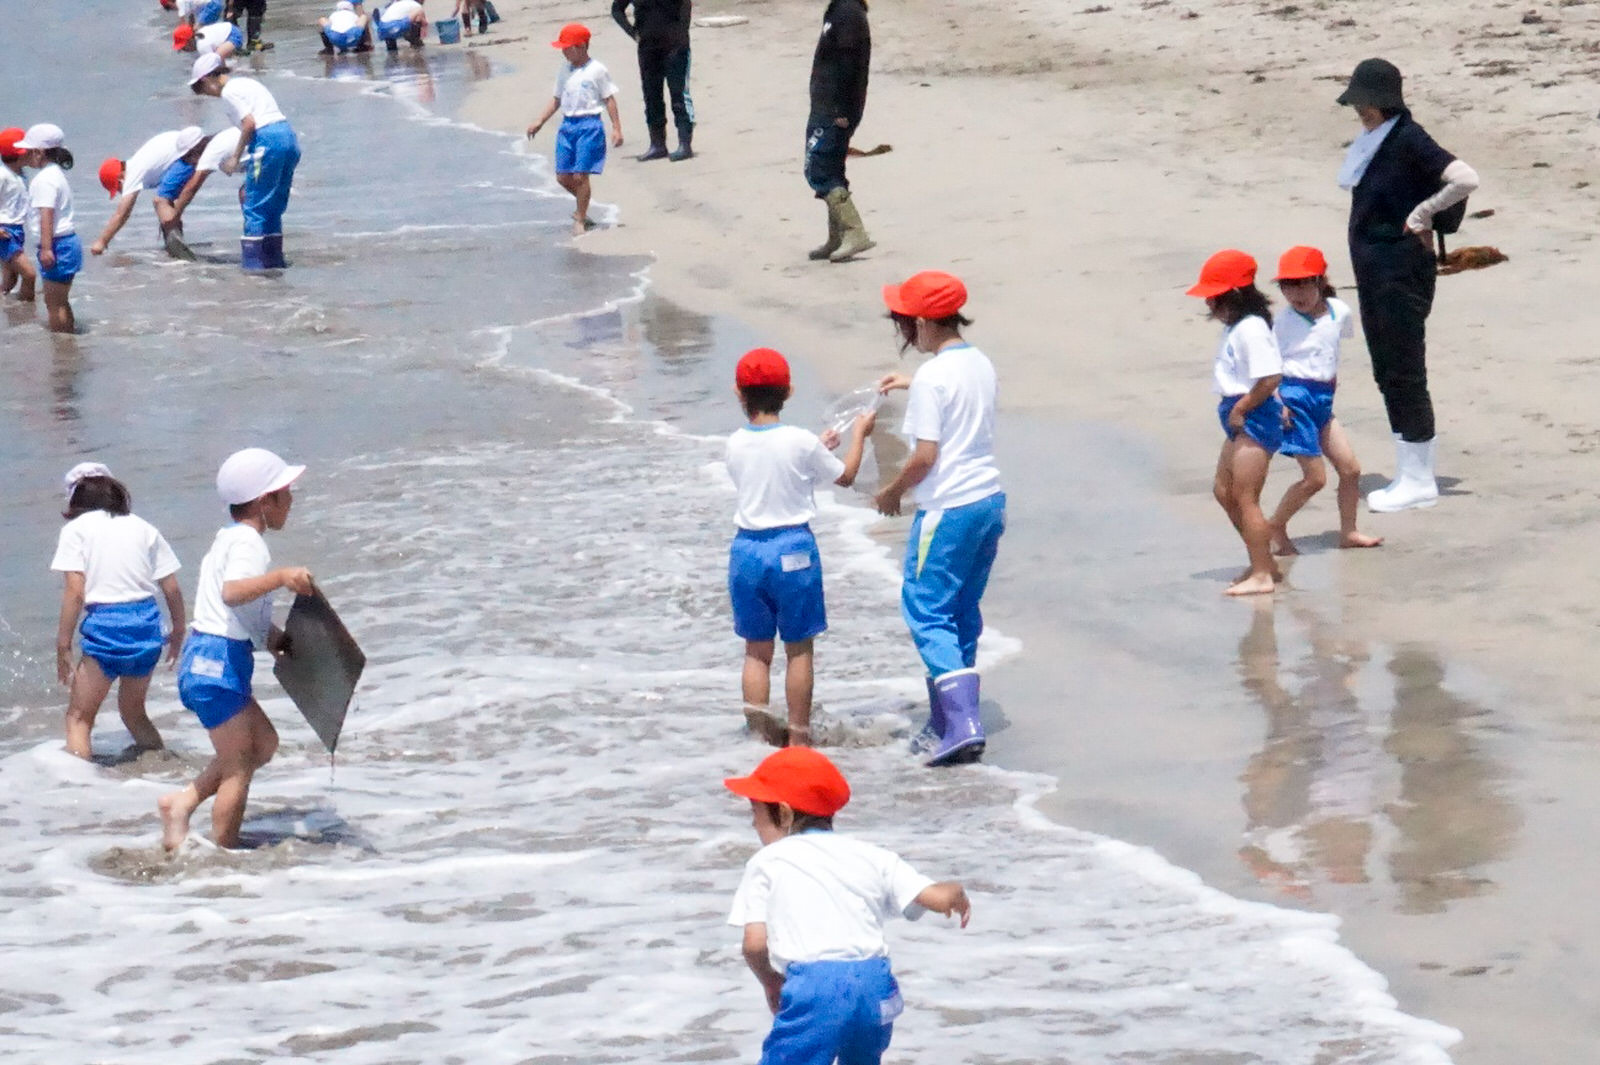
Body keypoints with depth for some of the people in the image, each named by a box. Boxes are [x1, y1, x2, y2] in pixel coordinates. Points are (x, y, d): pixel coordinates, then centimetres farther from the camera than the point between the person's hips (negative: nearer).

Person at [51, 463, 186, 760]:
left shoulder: (76, 529, 1)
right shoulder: (143, 528, 12)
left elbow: (75, 591, -10)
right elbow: (172, 589, 12)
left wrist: (63, 644, -6)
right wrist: (178, 631, 26)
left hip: (106, 625, -5)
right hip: (148, 624, 5)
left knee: (78, 717, 3)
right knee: (134, 712, 24)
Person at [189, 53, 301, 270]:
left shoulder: (229, 91, -4)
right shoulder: (246, 83, 23)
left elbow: (249, 124, -13)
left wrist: (236, 157, -4)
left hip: (268, 141, -9)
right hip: (289, 136, 9)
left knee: (254, 208, -2)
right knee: (274, 209, 16)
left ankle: (252, 263, -2)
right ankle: (274, 259, 19)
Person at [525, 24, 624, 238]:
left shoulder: (597, 70, -6)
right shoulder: (565, 71, 11)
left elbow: (609, 99, -3)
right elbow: (557, 99, 19)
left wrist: (616, 128, -6)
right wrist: (540, 121, 15)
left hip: (589, 125, -6)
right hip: (567, 125, 6)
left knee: (580, 175, -7)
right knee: (563, 176, 5)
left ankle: (580, 220, 5)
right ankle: (583, 206, 31)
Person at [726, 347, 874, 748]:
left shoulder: (735, 445, -1)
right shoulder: (801, 442, -11)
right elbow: (846, 475, 5)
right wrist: (858, 435, 21)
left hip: (747, 549, 3)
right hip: (792, 549, -3)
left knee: (756, 648, 14)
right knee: (799, 648, 8)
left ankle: (758, 719, 2)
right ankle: (798, 737, 11)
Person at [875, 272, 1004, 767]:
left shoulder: (932, 377, -17)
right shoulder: (980, 363, 8)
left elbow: (925, 456, -19)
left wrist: (892, 491, -3)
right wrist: (911, 384, 33)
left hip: (948, 509, -9)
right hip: (989, 501, 9)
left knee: (928, 614, -2)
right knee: (962, 615, 16)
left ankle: (962, 726, -13)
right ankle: (947, 721, 22)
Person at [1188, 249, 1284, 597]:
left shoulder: (1250, 329, -20)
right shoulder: (1236, 329, 11)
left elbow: (1271, 377, -28)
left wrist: (1240, 409, -20)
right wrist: (1234, 410, 9)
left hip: (1254, 420, -11)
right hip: (1241, 422, 11)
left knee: (1245, 497, -7)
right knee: (1224, 491, 17)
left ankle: (1261, 575, -2)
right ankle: (1264, 564, 25)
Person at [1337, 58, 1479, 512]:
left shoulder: (1409, 141, -15)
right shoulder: (1372, 143, 11)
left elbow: (1465, 179, -25)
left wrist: (1422, 214, -15)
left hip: (1402, 268, -10)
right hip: (1372, 269, 10)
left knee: (1405, 372, -5)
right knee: (1387, 373, 12)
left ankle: (1420, 481, 0)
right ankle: (1408, 475, 19)